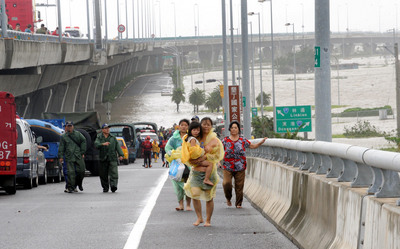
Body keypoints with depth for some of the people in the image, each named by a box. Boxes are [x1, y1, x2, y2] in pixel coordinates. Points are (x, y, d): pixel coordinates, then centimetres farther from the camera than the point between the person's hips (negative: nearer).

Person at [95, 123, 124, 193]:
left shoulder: (113, 137, 13)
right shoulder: (99, 138, 4)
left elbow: (117, 146, 10)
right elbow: (96, 144, -14)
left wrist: (121, 155, -1)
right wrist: (103, 144, -32)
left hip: (112, 158, 1)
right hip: (103, 159, -1)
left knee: (114, 172, -15)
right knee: (103, 174, 2)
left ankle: (113, 186, -25)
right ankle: (105, 188, 14)